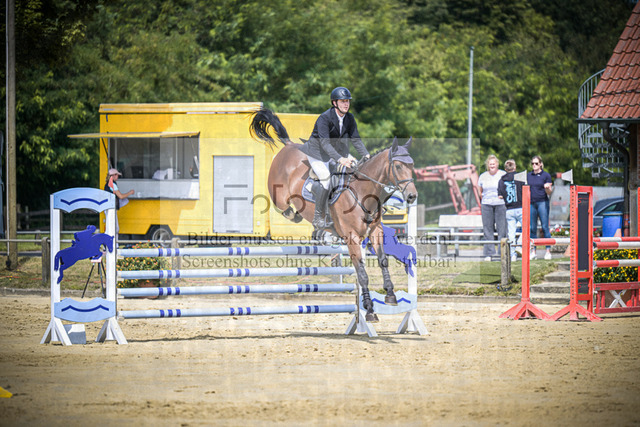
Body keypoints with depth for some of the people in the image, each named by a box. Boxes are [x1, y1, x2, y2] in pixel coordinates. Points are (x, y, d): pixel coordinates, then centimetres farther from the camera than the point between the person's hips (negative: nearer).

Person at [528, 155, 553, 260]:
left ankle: (548, 251, -5)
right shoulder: (528, 176, 14)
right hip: (531, 203, 4)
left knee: (545, 227, -7)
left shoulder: (546, 175, 3)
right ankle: (533, 251, 8)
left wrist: (547, 188, -19)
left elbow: (549, 193, 1)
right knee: (532, 228, 4)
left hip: (542, 203, -4)